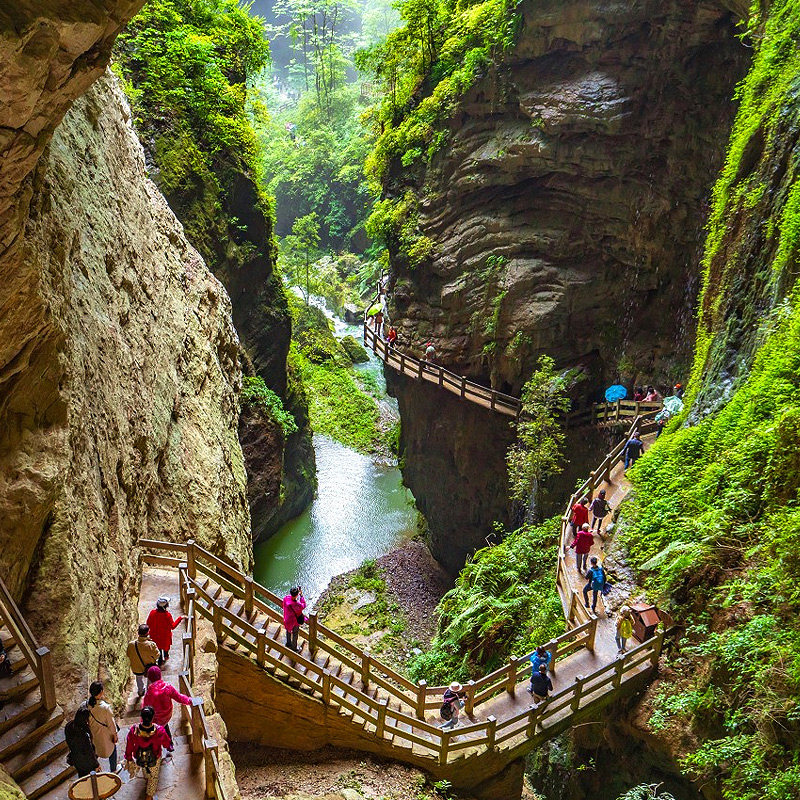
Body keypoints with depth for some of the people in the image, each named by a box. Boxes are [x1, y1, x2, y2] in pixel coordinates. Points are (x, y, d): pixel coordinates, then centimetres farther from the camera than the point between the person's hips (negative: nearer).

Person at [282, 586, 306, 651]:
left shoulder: (286, 598, -26)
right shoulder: (296, 605, -42)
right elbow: (303, 606, -21)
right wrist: (301, 595, -21)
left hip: (287, 619, 6)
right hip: (295, 621, -6)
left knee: (288, 631, 31)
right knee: (295, 634, 20)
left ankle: (288, 643, 55)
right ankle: (294, 648, 41)